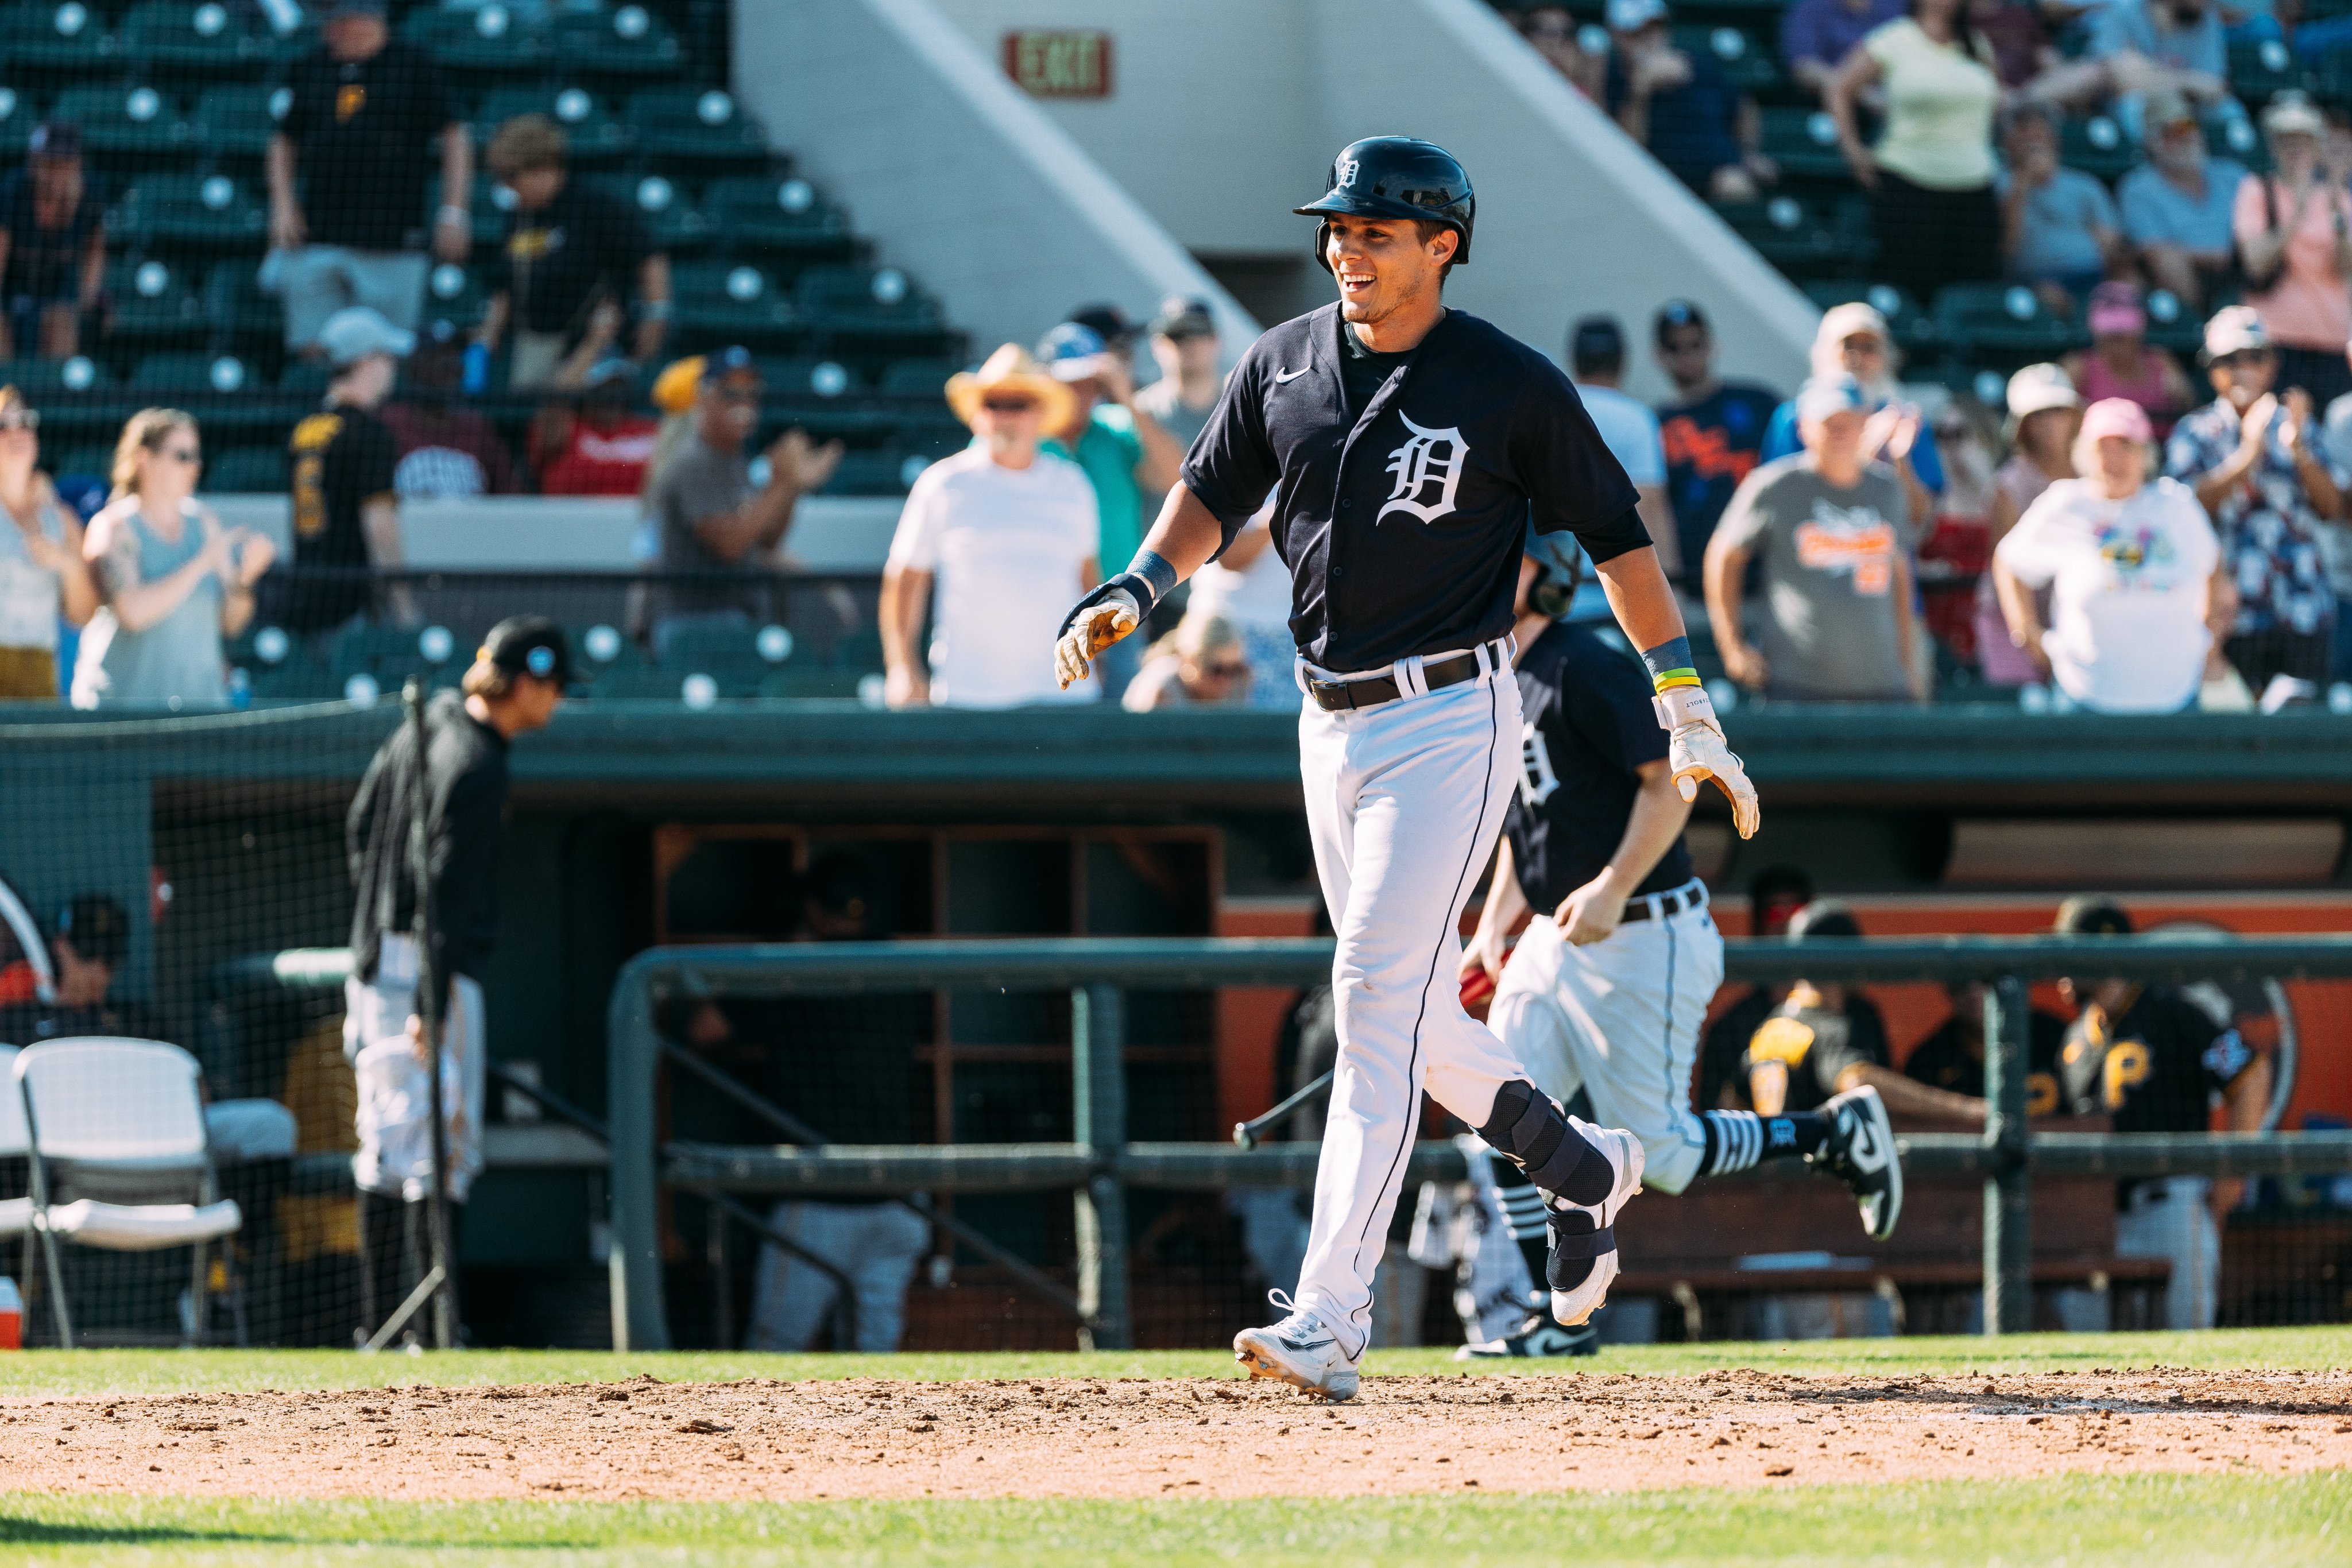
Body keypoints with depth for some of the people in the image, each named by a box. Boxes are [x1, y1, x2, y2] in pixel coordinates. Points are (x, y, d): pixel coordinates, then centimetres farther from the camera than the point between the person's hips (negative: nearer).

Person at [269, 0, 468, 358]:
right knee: (314, 349, -2)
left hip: (388, 246, -4)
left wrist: (454, 214, -4)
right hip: (316, 242, 4)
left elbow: (454, 139, 3)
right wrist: (283, 206, 6)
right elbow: (284, 144, 20)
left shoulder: (414, 67, 1)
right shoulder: (310, 69, 11)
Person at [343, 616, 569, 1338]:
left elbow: (360, 826, 18)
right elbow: (447, 886, -22)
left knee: (389, 1142, 12)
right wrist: (434, 1001, -23)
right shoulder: (478, 768, -19)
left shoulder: (426, 722, 9)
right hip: (432, 968, -9)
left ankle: (381, 1327, 16)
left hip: (377, 954, 9)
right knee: (441, 1147, -7)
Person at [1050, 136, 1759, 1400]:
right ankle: (1579, 1167, 40)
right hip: (1331, 726, 7)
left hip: (1449, 720, -7)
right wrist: (1136, 590, -3)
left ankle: (1329, 1318, -22)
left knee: (1381, 997, -16)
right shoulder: (1284, 365, 6)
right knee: (1404, 1009, 15)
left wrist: (1688, 710, -3)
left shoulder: (1512, 387, -8)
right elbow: (1214, 492, 16)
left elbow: (1616, 537, -3)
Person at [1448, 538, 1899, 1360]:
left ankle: (1837, 1132, 14)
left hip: (1643, 941, -9)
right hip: (1553, 939, 9)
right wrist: (1492, 930, 12)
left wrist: (1613, 887, -28)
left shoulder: (1585, 668, -16)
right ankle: (1559, 1319, 5)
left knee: (1658, 1152, -5)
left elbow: (1672, 778, -21)